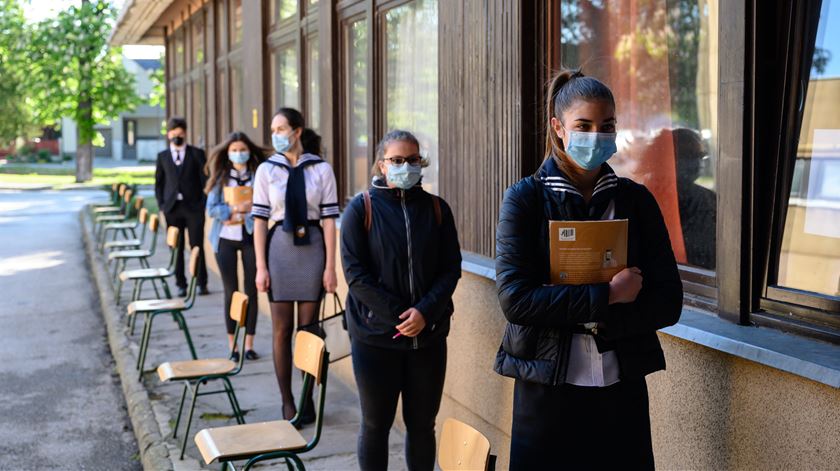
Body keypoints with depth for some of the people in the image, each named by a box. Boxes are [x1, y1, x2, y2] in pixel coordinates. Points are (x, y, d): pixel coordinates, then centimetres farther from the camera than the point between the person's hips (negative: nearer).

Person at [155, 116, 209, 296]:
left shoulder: (196, 154, 5)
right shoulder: (162, 157, 12)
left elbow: (205, 180, 3)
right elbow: (159, 183, 13)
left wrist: (203, 204, -5)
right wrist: (162, 205, 3)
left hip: (193, 207, -2)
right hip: (172, 208, 2)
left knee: (197, 247, -1)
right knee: (176, 248, 3)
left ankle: (202, 283, 7)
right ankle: (181, 284, 10)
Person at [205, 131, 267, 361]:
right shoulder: (220, 177, 5)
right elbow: (211, 209, -2)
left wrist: (241, 215, -15)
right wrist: (235, 209, -17)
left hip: (251, 238, -1)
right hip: (225, 239, 1)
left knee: (251, 291, 1)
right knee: (231, 291, 5)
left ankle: (249, 344, 11)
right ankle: (232, 345, 13)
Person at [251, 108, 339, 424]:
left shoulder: (321, 169, 0)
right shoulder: (267, 170, 3)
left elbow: (329, 219, -1)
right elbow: (260, 220, 2)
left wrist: (330, 267, -4)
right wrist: (261, 267, -4)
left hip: (312, 247, -1)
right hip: (279, 247, 1)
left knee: (308, 328, 5)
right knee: (282, 329, 3)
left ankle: (307, 399, 16)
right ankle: (287, 402, 11)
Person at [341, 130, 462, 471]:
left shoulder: (437, 209, 4)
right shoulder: (361, 209, -3)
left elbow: (451, 268, 1)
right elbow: (355, 273, -8)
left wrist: (425, 311, -14)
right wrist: (398, 315, -15)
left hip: (429, 336, 2)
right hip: (375, 337, -2)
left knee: (422, 424, 10)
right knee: (376, 425, 8)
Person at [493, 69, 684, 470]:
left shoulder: (636, 200, 3)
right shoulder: (524, 199, -3)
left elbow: (667, 302, -2)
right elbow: (514, 298, -14)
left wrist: (592, 321, -15)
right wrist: (606, 296, -17)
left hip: (621, 387, 2)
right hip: (546, 387, -2)